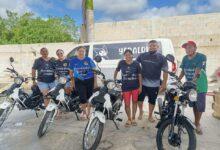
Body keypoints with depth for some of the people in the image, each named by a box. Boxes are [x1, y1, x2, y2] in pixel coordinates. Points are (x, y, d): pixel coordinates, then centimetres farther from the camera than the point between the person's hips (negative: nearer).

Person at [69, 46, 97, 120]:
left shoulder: (89, 59, -1)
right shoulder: (73, 60, 2)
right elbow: (71, 72, 10)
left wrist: (95, 81, -2)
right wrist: (72, 82, 6)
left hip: (89, 80, 0)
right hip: (79, 81, 0)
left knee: (89, 97, 6)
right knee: (82, 97, -6)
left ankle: (88, 112, 26)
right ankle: (84, 112, 19)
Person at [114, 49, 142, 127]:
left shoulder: (136, 64, -6)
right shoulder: (121, 63, -6)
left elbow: (139, 75, -1)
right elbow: (116, 71, 10)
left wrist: (140, 86, -2)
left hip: (135, 87, 1)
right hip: (125, 87, 0)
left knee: (134, 102, 14)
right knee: (127, 104, 4)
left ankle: (133, 118, 32)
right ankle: (129, 119, 26)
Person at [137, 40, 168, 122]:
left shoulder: (161, 58, -3)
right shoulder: (142, 56, 0)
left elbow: (165, 71, -3)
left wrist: (164, 84, -7)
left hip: (154, 84, -1)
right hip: (142, 83, 1)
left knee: (152, 101, 13)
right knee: (139, 99, 10)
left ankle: (150, 116, 34)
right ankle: (141, 112, 37)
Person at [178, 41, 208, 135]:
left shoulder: (201, 57, -15)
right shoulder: (185, 58, 3)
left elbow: (198, 71, -26)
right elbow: (183, 71, 6)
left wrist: (193, 81, -36)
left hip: (200, 86, -5)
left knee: (200, 106, 2)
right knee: (194, 105, 16)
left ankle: (197, 124, 21)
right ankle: (196, 122, 33)